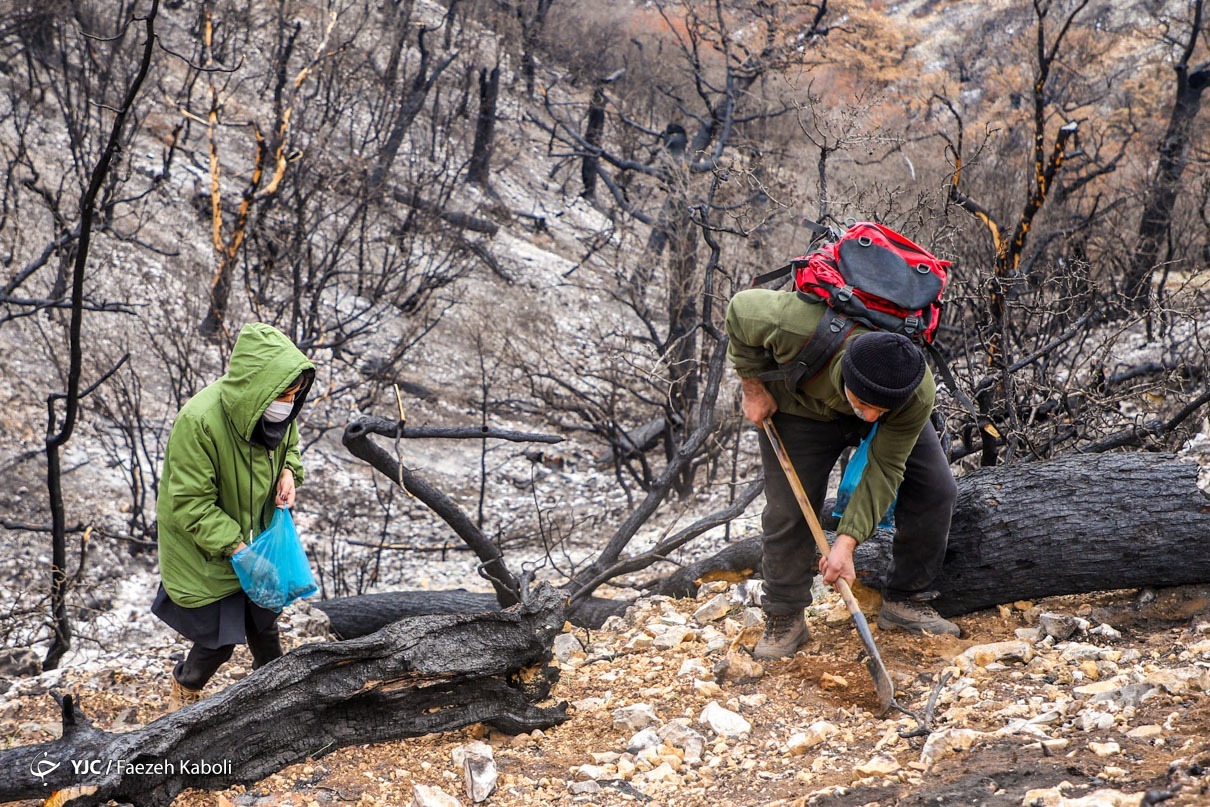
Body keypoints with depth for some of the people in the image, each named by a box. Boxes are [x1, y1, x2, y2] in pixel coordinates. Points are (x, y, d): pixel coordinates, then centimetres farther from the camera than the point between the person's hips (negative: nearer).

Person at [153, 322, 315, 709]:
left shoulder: (276, 409, -15)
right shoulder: (199, 421, -35)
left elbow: (288, 444, 10)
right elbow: (190, 504, -27)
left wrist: (288, 471, -12)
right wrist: (235, 547, -30)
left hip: (255, 537, 6)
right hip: (203, 550, -6)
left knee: (263, 622, 20)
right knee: (219, 639, 4)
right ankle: (184, 688, 35)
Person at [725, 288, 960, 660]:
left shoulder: (918, 395, -39)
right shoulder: (799, 328, -47)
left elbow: (885, 469, -29)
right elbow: (741, 308, -26)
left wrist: (846, 541, -35)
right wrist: (753, 387, -21)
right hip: (801, 407, -2)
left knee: (936, 490, -7)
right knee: (788, 509, -9)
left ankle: (905, 601, 9)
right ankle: (784, 619, 10)